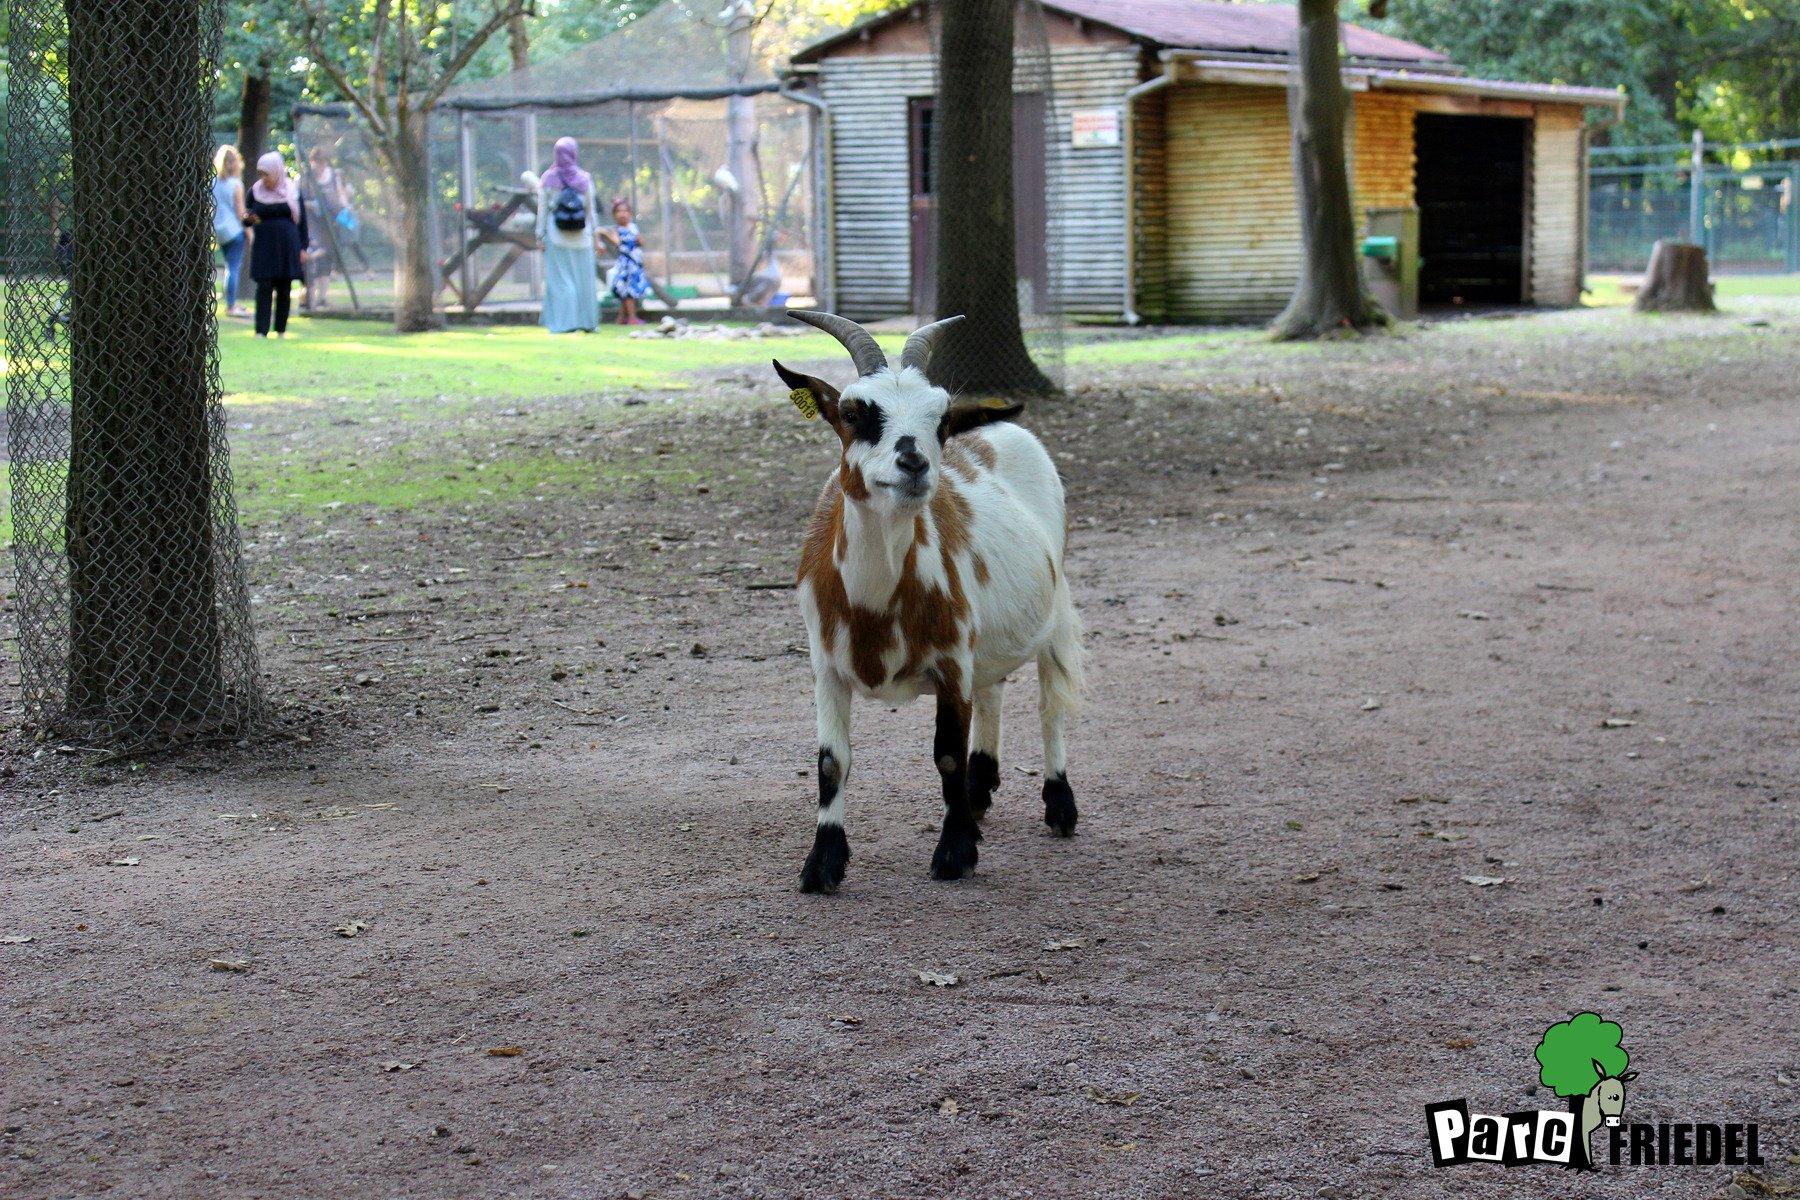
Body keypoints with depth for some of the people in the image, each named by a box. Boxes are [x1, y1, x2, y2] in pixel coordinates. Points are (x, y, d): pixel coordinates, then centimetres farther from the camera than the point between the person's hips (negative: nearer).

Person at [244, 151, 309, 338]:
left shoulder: (293, 190, 3)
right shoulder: (255, 191, 4)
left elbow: (302, 221, 7)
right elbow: (248, 218, 11)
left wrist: (303, 248, 3)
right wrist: (250, 219, -14)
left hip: (288, 246, 0)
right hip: (264, 247, 0)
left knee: (284, 289, 4)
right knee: (264, 288, -9)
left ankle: (281, 329, 13)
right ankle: (261, 330, -12)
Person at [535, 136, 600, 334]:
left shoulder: (548, 179, -4)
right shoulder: (584, 179, -2)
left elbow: (542, 210, -3)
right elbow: (591, 210, 2)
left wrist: (540, 236, 2)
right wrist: (596, 234, 9)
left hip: (556, 237, -1)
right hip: (582, 237, 1)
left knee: (560, 280, 3)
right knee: (583, 279, 11)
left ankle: (564, 323, -3)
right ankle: (587, 321, 15)